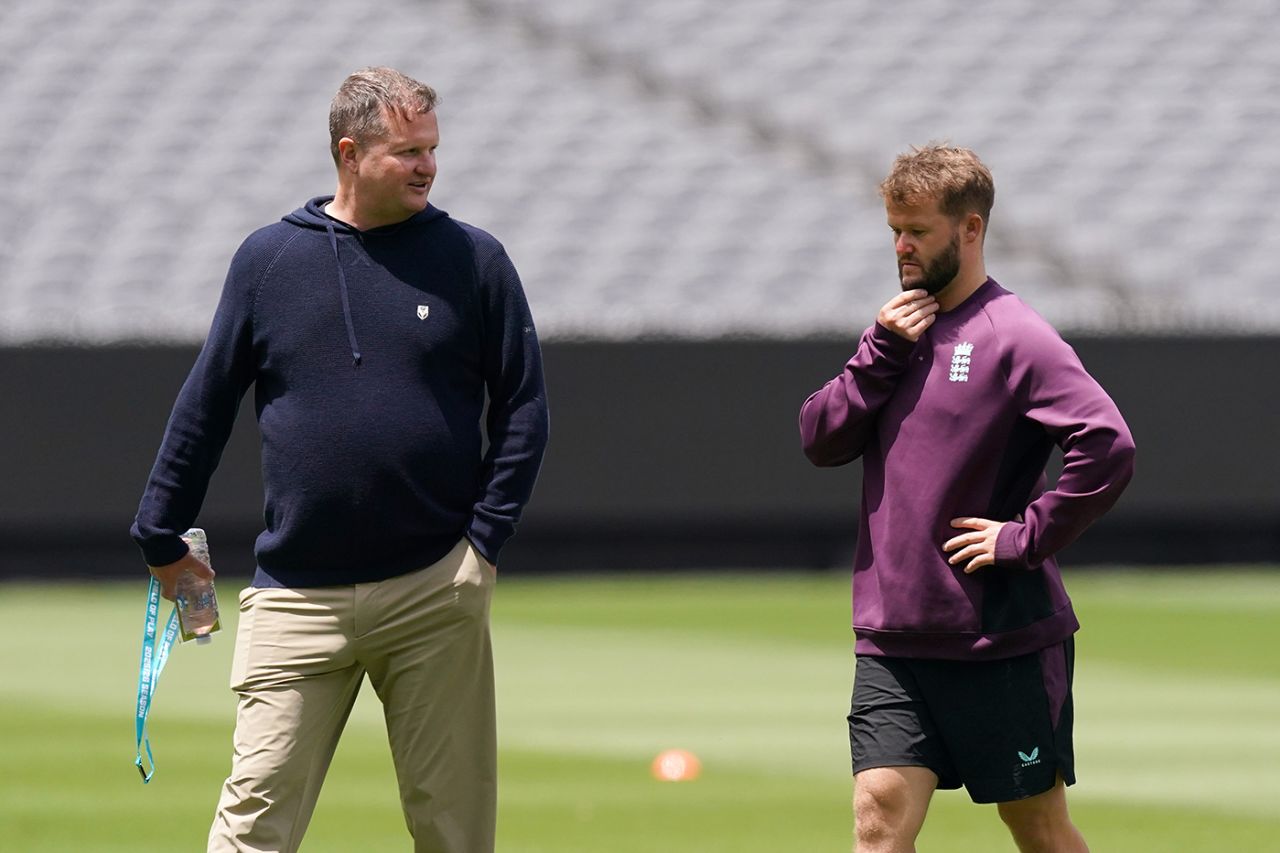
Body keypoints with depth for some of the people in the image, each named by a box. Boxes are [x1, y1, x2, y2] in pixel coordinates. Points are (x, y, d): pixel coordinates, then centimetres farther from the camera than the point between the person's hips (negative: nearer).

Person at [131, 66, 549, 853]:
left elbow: (524, 407, 6)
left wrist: (485, 540, -3)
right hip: (296, 601, 0)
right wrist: (162, 537, 12)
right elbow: (207, 403, 12)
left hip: (434, 599, 0)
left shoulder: (475, 261, 3)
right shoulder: (268, 258, 5)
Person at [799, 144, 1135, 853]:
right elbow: (820, 440, 6)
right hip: (892, 638, 6)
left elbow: (1108, 448, -21)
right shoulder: (901, 327, 12)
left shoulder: (1013, 336, -10)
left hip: (1004, 640, -5)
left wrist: (1025, 538, -18)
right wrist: (882, 354, -6)